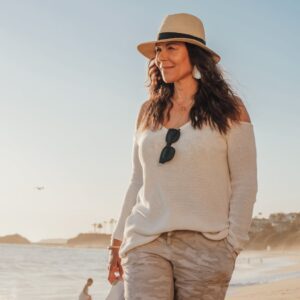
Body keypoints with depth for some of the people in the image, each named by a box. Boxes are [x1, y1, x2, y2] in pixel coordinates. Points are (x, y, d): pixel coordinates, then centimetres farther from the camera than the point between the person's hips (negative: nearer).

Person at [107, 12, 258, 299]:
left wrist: (232, 245, -7)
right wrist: (118, 241, 15)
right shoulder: (148, 111, 13)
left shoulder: (229, 109, 2)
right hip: (146, 243, 3)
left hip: (205, 244, -2)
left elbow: (244, 183, 0)